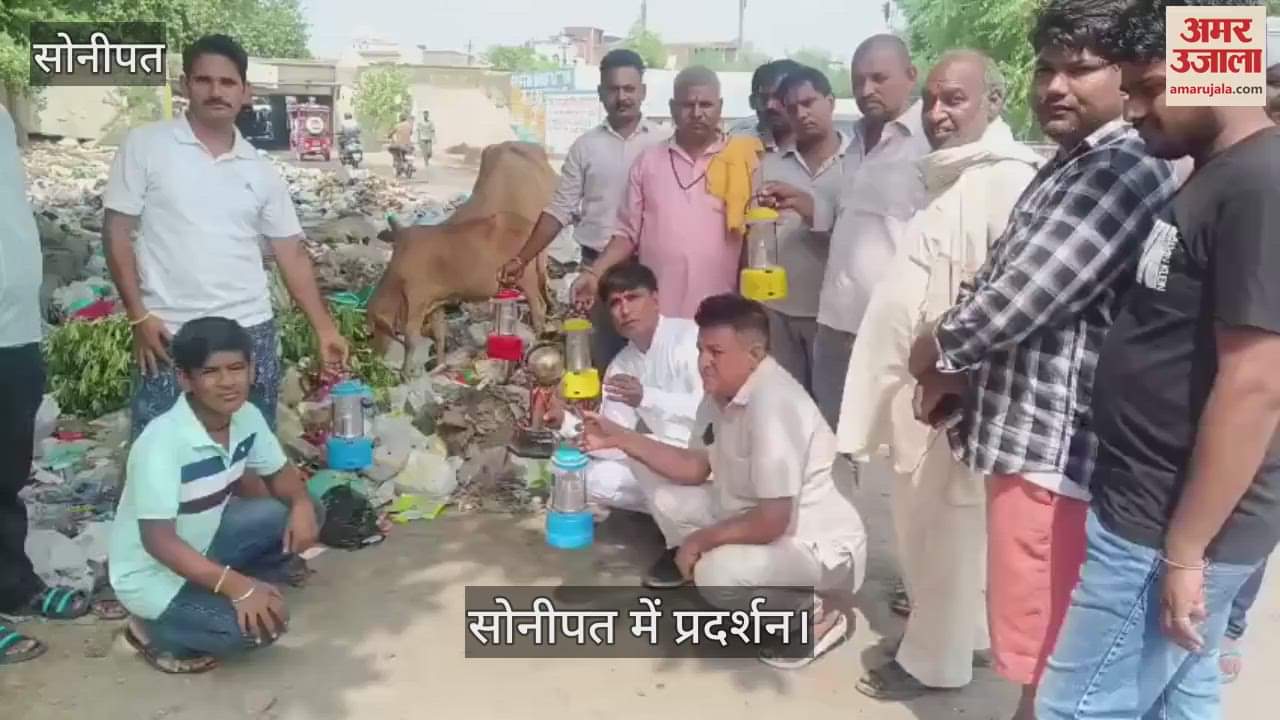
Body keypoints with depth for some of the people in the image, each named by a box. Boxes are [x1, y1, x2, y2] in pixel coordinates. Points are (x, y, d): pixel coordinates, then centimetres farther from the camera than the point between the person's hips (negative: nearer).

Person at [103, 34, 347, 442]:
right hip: (170, 335, -3)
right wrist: (138, 316, -10)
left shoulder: (261, 171, 6)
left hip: (250, 333, 3)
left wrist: (324, 328, 2)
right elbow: (117, 231, -2)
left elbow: (292, 254, 8)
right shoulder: (145, 145, -2)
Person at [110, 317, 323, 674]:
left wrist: (302, 504, -18)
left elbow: (280, 472, 6)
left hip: (202, 543, 7)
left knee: (296, 519, -6)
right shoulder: (161, 442, -31)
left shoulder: (247, 417, -10)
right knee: (261, 623, -23)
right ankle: (157, 632, 1)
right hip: (153, 575, -7)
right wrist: (236, 585, -36)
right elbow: (158, 540, -31)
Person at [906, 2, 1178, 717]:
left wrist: (933, 350, -5)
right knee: (1037, 635, 24)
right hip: (1031, 430, 10)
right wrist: (950, 355, 2)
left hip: (1056, 444, -10)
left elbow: (1014, 302, -23)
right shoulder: (1072, 166, 16)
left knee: (1044, 650, 4)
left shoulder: (1123, 170, -18)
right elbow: (999, 283, 19)